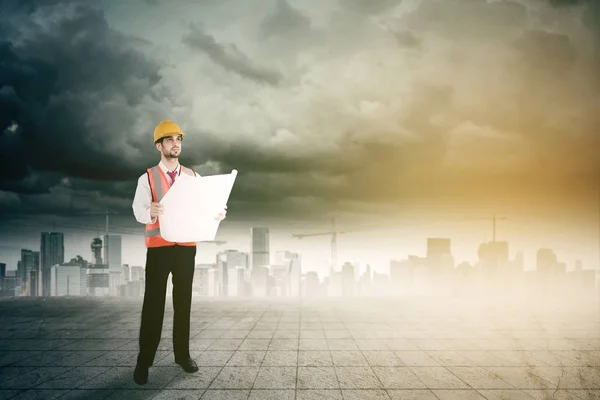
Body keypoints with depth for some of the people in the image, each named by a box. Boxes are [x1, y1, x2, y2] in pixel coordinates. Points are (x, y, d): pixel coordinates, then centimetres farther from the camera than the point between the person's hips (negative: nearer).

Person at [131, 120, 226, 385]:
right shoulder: (147, 178, -1)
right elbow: (138, 211, -14)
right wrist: (150, 211, -38)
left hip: (186, 246, 3)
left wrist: (218, 213, -25)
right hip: (158, 247, -3)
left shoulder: (193, 177, 8)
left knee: (183, 301, 10)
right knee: (153, 303, -2)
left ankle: (182, 354, 20)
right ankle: (144, 361, 6)